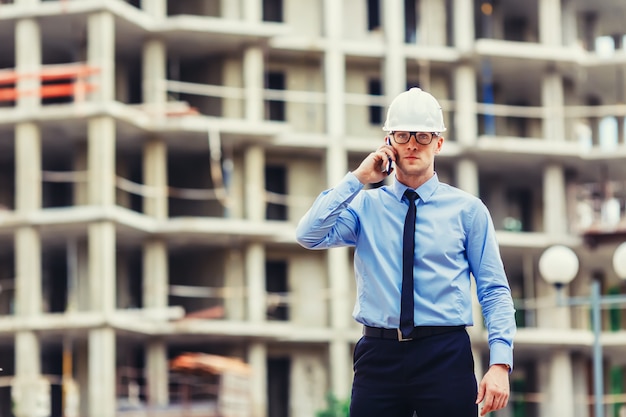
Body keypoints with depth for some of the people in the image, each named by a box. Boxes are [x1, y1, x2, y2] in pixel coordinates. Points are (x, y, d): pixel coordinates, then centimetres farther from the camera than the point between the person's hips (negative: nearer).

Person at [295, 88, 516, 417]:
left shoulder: (467, 209, 6)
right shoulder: (366, 205, 11)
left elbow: (494, 291, 3)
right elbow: (309, 235, -5)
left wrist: (500, 363, -9)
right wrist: (357, 179, -4)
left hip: (445, 356, -1)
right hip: (379, 355, 1)